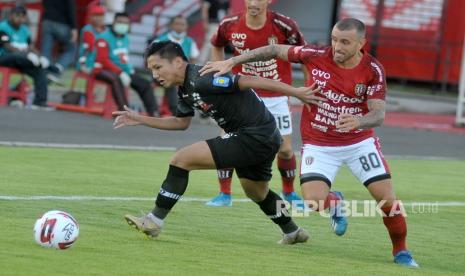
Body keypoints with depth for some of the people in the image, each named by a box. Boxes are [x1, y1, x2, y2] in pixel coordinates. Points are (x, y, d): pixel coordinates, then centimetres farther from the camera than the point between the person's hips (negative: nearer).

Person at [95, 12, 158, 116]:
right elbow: (103, 60, -18)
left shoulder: (125, 38, 14)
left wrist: (130, 70, 6)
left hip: (123, 71, 8)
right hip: (105, 70, -8)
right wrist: (120, 73, -25)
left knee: (145, 84, -3)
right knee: (117, 79, -40)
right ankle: (124, 110, -47)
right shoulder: (104, 38, -10)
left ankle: (153, 112, -8)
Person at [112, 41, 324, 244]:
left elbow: (249, 81, -22)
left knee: (181, 160, -11)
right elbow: (181, 122, 25)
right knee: (257, 193, 33)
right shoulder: (185, 90, 9)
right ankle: (292, 232, 51)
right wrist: (139, 120, 19)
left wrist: (295, 92, -23)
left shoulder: (202, 79, -20)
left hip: (255, 137, -10)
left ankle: (154, 221, -5)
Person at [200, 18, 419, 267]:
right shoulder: (317, 55, -14)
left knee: (387, 199, -9)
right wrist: (231, 62, -4)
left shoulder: (373, 70, -14)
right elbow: (275, 50, -2)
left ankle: (401, 251, 18)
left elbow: (379, 114, -18)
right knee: (314, 200, -20)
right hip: (319, 145, 0)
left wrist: (358, 121, -42)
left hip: (359, 141, 0)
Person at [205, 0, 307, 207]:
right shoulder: (230, 25, -10)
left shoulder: (283, 25, -16)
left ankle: (289, 191, 29)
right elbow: (216, 46, 14)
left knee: (285, 149, 3)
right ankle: (224, 194, 6)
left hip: (275, 97, -1)